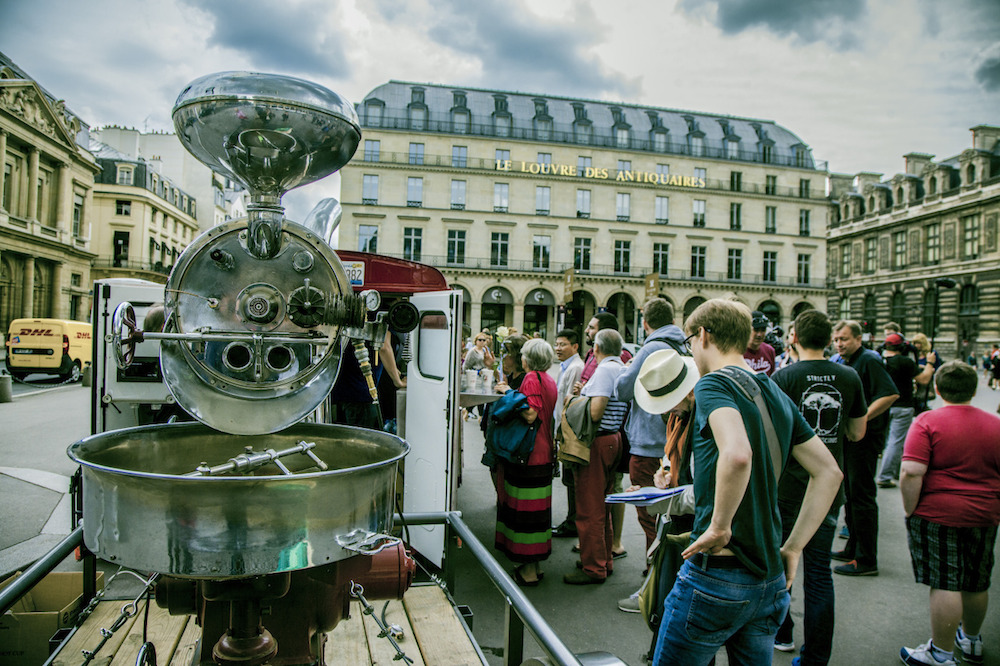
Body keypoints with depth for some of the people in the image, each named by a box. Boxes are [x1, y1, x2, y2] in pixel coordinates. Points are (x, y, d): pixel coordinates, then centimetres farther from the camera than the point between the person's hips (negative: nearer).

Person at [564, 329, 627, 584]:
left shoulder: (604, 370, -16)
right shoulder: (625, 370, 11)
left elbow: (595, 412, -24)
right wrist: (585, 392, 16)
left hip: (597, 442, -9)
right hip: (615, 438, 9)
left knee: (589, 509, 0)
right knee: (602, 505, 19)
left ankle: (594, 568, 7)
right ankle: (605, 560, 29)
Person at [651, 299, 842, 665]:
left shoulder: (713, 384, -13)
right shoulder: (777, 395, 10)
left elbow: (737, 454, -33)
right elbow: (829, 472, 13)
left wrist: (719, 527, -19)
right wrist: (792, 547, 12)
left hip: (717, 571, -7)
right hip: (771, 580, 8)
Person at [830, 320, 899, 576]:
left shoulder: (869, 360, -13)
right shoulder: (840, 362, 13)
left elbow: (891, 395, -24)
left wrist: (861, 420, -27)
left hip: (865, 438, -9)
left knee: (862, 496, -4)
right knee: (849, 492, 16)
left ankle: (866, 560, 4)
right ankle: (853, 548, 29)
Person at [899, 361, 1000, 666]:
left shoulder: (928, 421, -13)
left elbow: (911, 472, -21)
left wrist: (910, 511, -10)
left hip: (938, 514, -6)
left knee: (945, 584, 0)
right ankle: (971, 641, 39)